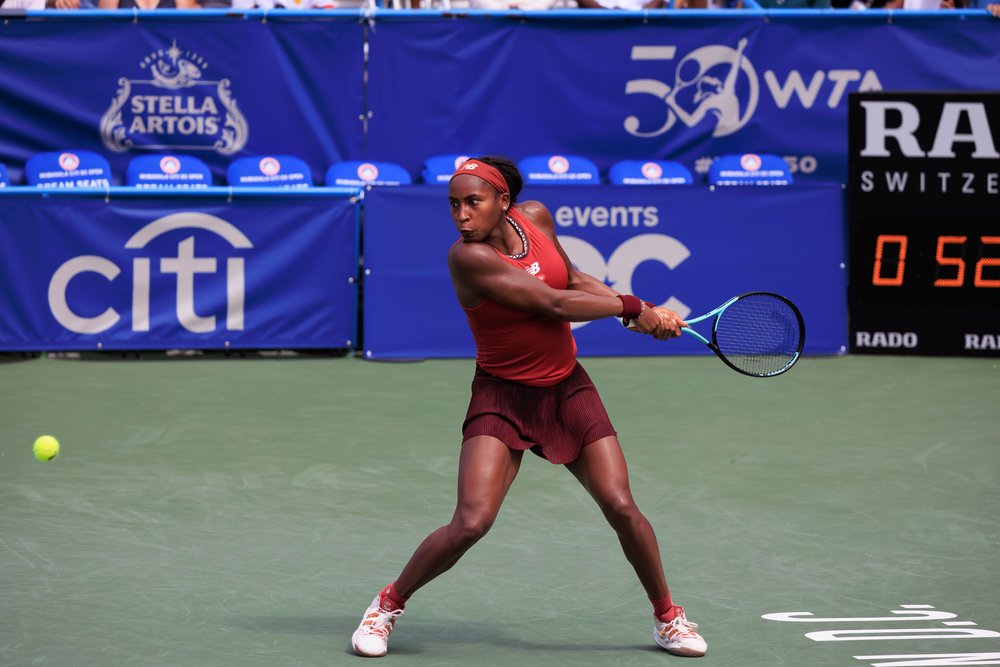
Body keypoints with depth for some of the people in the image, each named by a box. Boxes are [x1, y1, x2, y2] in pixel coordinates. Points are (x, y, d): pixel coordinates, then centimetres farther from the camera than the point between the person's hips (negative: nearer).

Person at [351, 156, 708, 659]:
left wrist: (645, 314, 5)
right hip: (503, 396, -5)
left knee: (621, 507, -2)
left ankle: (666, 616, 19)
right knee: (470, 523, -18)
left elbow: (570, 279, 15)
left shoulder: (536, 217, -4)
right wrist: (632, 307, -14)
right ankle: (388, 605, 4)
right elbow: (554, 304, -23)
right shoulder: (467, 258, -22)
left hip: (567, 389, 5)